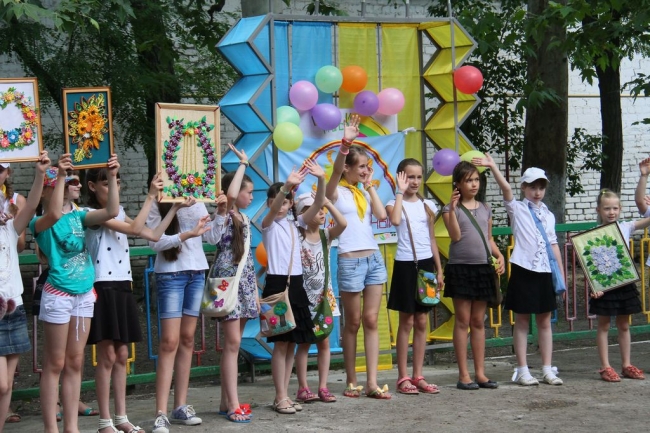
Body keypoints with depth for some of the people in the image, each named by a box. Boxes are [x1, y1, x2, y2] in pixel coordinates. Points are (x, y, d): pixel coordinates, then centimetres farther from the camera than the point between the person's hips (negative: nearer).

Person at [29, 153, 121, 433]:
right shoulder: (39, 222, -7)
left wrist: (112, 177, -10)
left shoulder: (77, 216, 9)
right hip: (58, 295, -6)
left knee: (75, 363, 10)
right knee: (55, 364, -1)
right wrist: (61, 175, -31)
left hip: (84, 294, 6)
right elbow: (55, 214, -31)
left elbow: (111, 212, -3)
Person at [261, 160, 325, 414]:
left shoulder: (295, 223, 12)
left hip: (296, 284, 6)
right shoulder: (268, 224, -1)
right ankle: (281, 398, -3)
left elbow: (318, 205, -2)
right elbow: (273, 209, -25)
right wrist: (286, 186, -44)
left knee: (292, 343, 7)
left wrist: (321, 179, -21)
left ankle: (283, 395, 13)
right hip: (277, 284, -6)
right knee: (281, 342, -7)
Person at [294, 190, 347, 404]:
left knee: (324, 342, 4)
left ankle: (323, 387, 8)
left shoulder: (326, 235, 3)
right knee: (304, 342, 1)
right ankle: (303, 388, 6)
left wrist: (327, 201, -14)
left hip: (324, 295, 4)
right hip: (304, 297, -4)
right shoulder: (296, 236, -4)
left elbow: (342, 224, -14)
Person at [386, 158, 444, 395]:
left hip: (426, 264, 5)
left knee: (421, 322, 7)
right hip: (405, 264, -4)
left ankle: (418, 376, 11)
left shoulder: (427, 205, 11)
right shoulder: (395, 204, -3)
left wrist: (439, 270, 11)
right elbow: (395, 220, -27)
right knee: (406, 322, -1)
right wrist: (400, 191, -17)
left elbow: (432, 239, 15)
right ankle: (403, 377, 5)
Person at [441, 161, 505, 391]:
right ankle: (464, 375, 1)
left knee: (478, 322, 9)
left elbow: (489, 238, 17)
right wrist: (453, 207, -20)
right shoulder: (451, 208, -2)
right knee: (462, 321, -2)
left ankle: (480, 373, 12)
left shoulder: (485, 208, 13)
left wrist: (499, 255, 1)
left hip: (483, 268, 5)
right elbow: (456, 235, -14)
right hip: (460, 267, -5)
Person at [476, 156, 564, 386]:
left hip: (545, 272, 4)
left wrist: (561, 274, 10)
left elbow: (553, 245, 14)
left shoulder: (548, 215, 13)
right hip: (523, 271, -4)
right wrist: (493, 166, -30)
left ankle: (547, 370, 11)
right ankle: (522, 370, 5)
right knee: (522, 321, 1)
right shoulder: (517, 209, 1)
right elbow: (506, 188, -16)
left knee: (545, 322, 7)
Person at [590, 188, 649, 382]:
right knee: (604, 326, 4)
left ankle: (626, 365, 20)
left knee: (624, 325, 12)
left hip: (625, 283, 4)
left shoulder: (625, 227, 2)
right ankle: (605, 367, 8)